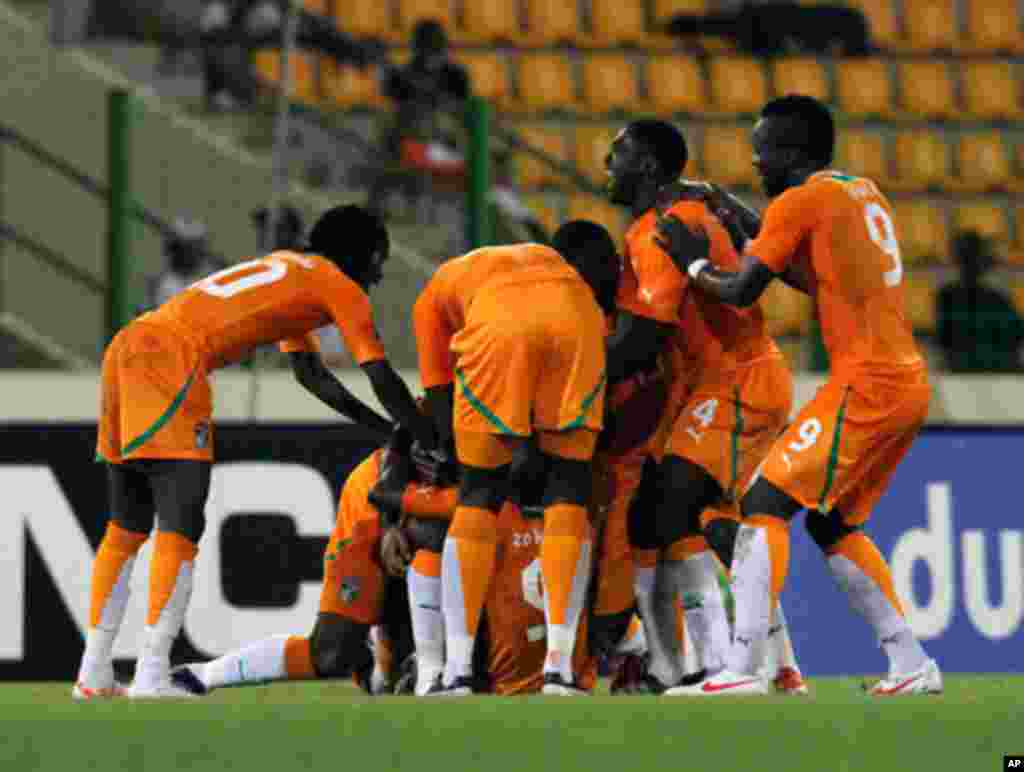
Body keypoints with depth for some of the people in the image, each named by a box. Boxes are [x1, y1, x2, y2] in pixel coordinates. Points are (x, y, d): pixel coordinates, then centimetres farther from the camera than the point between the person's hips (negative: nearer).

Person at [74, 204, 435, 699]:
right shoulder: (340, 287, 8)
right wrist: (432, 446, 15)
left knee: (127, 527, 14)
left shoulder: (287, 272, 33)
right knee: (180, 526, -11)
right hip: (172, 356, -9)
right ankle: (152, 675, -19)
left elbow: (309, 372, 38)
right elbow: (382, 379, 6)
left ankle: (94, 675, 13)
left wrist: (386, 430, 37)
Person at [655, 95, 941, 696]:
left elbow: (741, 292, -9)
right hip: (909, 383, 9)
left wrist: (694, 261, 10)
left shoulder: (801, 201, -7)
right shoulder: (863, 192, 18)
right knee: (835, 524, 19)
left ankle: (741, 669, -18)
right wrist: (744, 222, 24)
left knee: (765, 504, -9)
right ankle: (911, 664, 16)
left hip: (865, 386, -9)